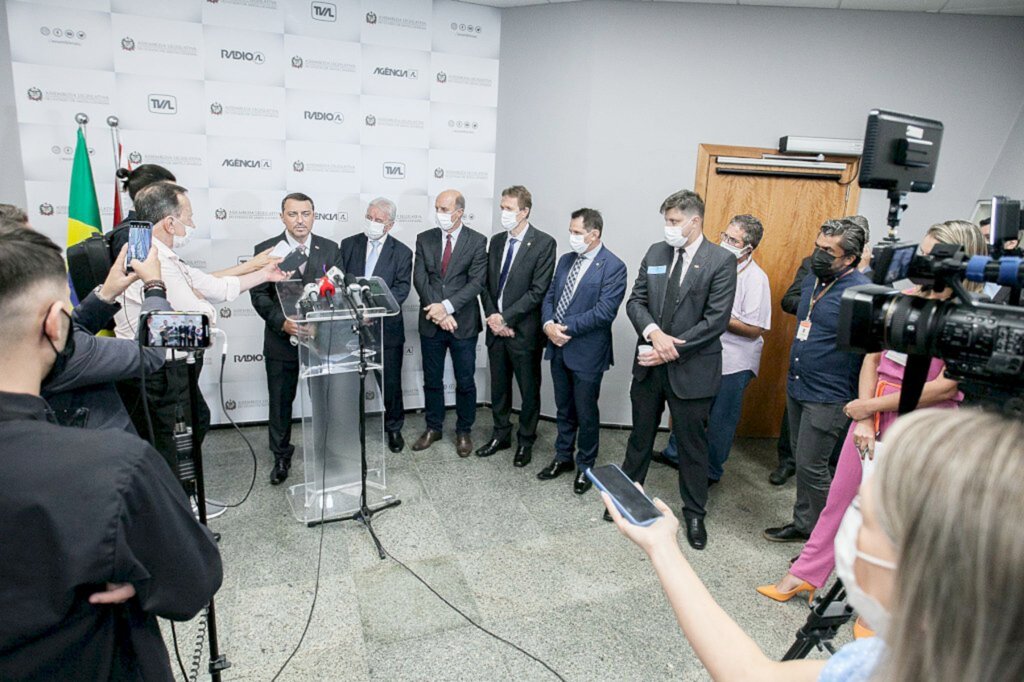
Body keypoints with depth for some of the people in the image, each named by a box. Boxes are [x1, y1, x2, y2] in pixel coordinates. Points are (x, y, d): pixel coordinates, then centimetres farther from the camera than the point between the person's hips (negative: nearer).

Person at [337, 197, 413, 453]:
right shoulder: (348, 245, 4)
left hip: (386, 328, -1)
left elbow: (401, 289, -11)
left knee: (391, 382, 9)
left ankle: (394, 427, 28)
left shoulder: (402, 252, -1)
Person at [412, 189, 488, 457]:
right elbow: (420, 279, -2)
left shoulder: (477, 241, -4)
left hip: (463, 323, -2)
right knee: (431, 380, 13)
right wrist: (437, 311, -14)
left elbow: (477, 282, -12)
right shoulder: (424, 239, 4)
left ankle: (464, 431, 24)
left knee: (465, 381, 7)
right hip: (430, 323, 3)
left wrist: (447, 306, -20)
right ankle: (433, 428, 30)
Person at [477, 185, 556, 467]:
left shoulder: (544, 243, -11)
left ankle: (526, 441, 26)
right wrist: (492, 315, -7)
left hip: (524, 330, -5)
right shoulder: (496, 241, 8)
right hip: (496, 327, 6)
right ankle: (501, 435, 33)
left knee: (529, 389, 9)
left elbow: (538, 291, -16)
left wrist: (506, 318, -17)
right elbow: (486, 283, 9)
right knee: (499, 386, 16)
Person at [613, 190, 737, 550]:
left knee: (693, 445, 11)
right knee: (640, 436, 19)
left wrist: (672, 349, -18)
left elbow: (716, 320, -15)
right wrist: (653, 332, -16)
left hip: (691, 369, -4)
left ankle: (694, 513, 30)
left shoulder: (721, 260, -9)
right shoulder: (656, 252, 5)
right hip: (649, 364, 4)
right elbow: (635, 301, 3)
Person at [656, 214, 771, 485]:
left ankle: (711, 471, 28)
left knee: (720, 420, 9)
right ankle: (674, 454, 40)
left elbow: (754, 329, -20)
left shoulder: (755, 278, -18)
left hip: (733, 364, -7)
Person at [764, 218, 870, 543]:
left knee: (811, 467, 0)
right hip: (797, 386, 8)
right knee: (802, 460, 18)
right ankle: (803, 524, 34)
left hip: (828, 397, -8)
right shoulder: (812, 279, 7)